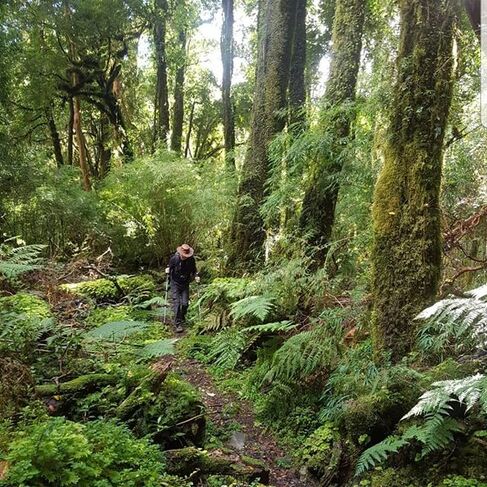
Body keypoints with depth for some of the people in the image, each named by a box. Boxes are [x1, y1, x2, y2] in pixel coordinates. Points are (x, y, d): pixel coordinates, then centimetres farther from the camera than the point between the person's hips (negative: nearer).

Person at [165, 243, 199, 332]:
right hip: (175, 284, -2)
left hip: (185, 284, 2)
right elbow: (169, 266, 6)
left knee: (185, 303, -1)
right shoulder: (174, 258, -16)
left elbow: (194, 269, 6)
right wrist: (167, 269, -10)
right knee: (176, 304, -9)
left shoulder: (191, 260, -10)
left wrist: (196, 276, -7)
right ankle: (178, 324, -4)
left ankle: (182, 318, 29)